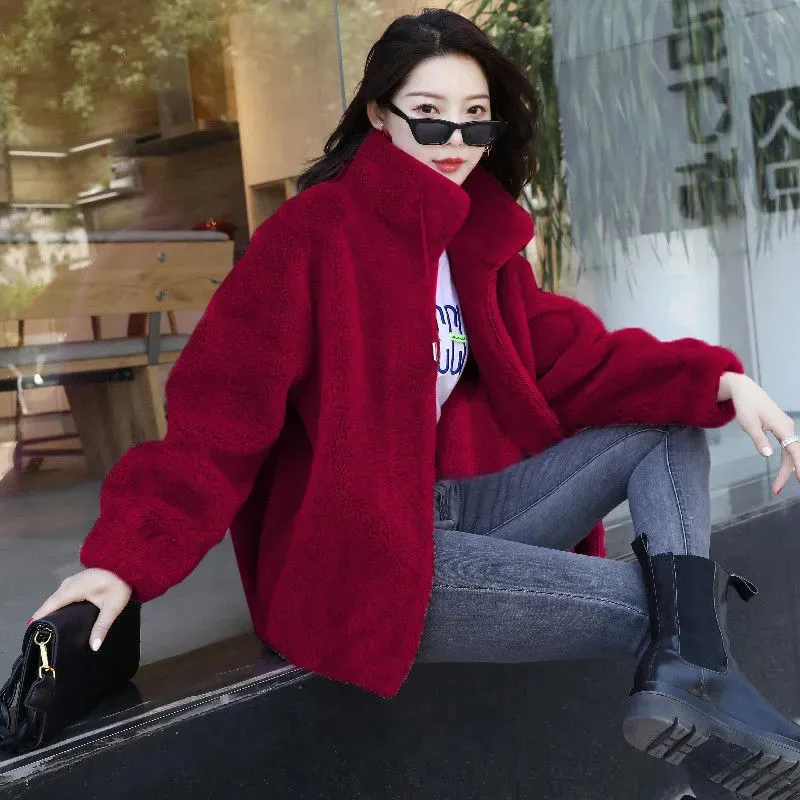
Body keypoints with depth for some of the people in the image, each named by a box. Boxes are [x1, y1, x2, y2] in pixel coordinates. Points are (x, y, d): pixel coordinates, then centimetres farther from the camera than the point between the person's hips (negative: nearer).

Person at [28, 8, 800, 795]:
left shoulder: (484, 241, 11)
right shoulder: (315, 229, -11)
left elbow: (572, 360, 3)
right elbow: (224, 403, -15)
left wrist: (717, 380, -12)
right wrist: (130, 553, -24)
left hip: (464, 507, 8)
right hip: (353, 556, -8)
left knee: (671, 422, -3)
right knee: (658, 604, -20)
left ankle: (684, 671, -20)